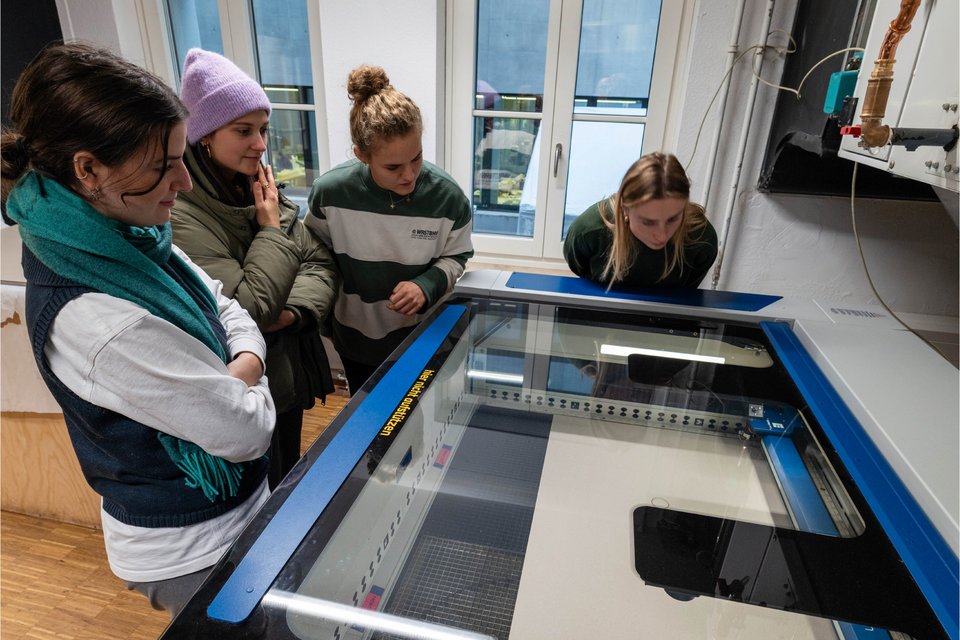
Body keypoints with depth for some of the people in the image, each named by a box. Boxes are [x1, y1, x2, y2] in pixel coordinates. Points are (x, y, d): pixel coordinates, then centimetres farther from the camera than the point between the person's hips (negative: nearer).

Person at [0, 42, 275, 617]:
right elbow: (247, 432, -28)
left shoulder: (136, 240, -8)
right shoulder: (96, 322, -34)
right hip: (192, 554, -8)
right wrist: (248, 390, -8)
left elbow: (229, 310, 4)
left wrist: (242, 368, -15)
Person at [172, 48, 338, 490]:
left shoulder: (258, 189, 1)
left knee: (290, 484, 27)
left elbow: (319, 262, 1)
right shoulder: (182, 217, -23)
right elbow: (246, 313, -28)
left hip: (289, 376, 7)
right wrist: (272, 229, -18)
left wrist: (296, 311, -18)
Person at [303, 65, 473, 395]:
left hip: (421, 335, 0)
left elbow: (456, 257, -6)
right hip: (356, 337, 1)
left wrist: (426, 285, -24)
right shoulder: (330, 191, -19)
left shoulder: (447, 195, -20)